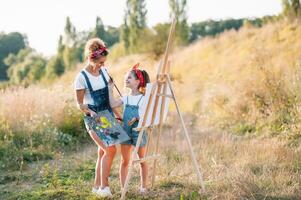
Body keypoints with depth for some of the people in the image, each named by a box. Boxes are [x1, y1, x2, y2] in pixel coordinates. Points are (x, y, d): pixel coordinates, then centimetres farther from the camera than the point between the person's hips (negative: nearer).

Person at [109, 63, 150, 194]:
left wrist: (137, 119, -23)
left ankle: (143, 187, 19)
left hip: (139, 131, -4)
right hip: (126, 131, 4)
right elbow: (113, 104, -7)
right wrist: (110, 90, -4)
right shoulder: (126, 97, 8)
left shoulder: (144, 98, -4)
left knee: (142, 161, 7)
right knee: (124, 161, 5)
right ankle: (123, 188, 12)